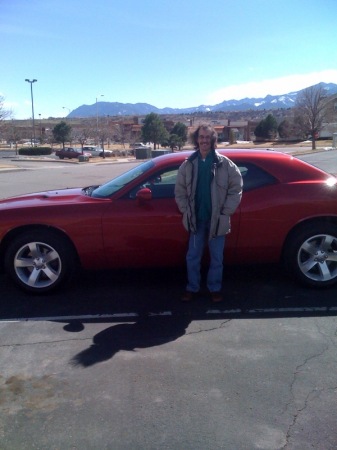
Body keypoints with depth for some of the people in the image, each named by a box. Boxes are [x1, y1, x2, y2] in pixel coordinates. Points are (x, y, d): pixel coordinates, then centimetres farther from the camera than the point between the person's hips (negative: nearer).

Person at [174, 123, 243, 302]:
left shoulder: (224, 163, -5)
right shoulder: (188, 164, 1)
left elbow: (236, 188, -2)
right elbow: (179, 191, 7)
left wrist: (225, 212, -6)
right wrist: (186, 211, -1)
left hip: (217, 219, -1)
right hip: (196, 219, 2)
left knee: (216, 258, 10)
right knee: (192, 257, 10)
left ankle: (215, 289, 28)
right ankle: (192, 288, 27)